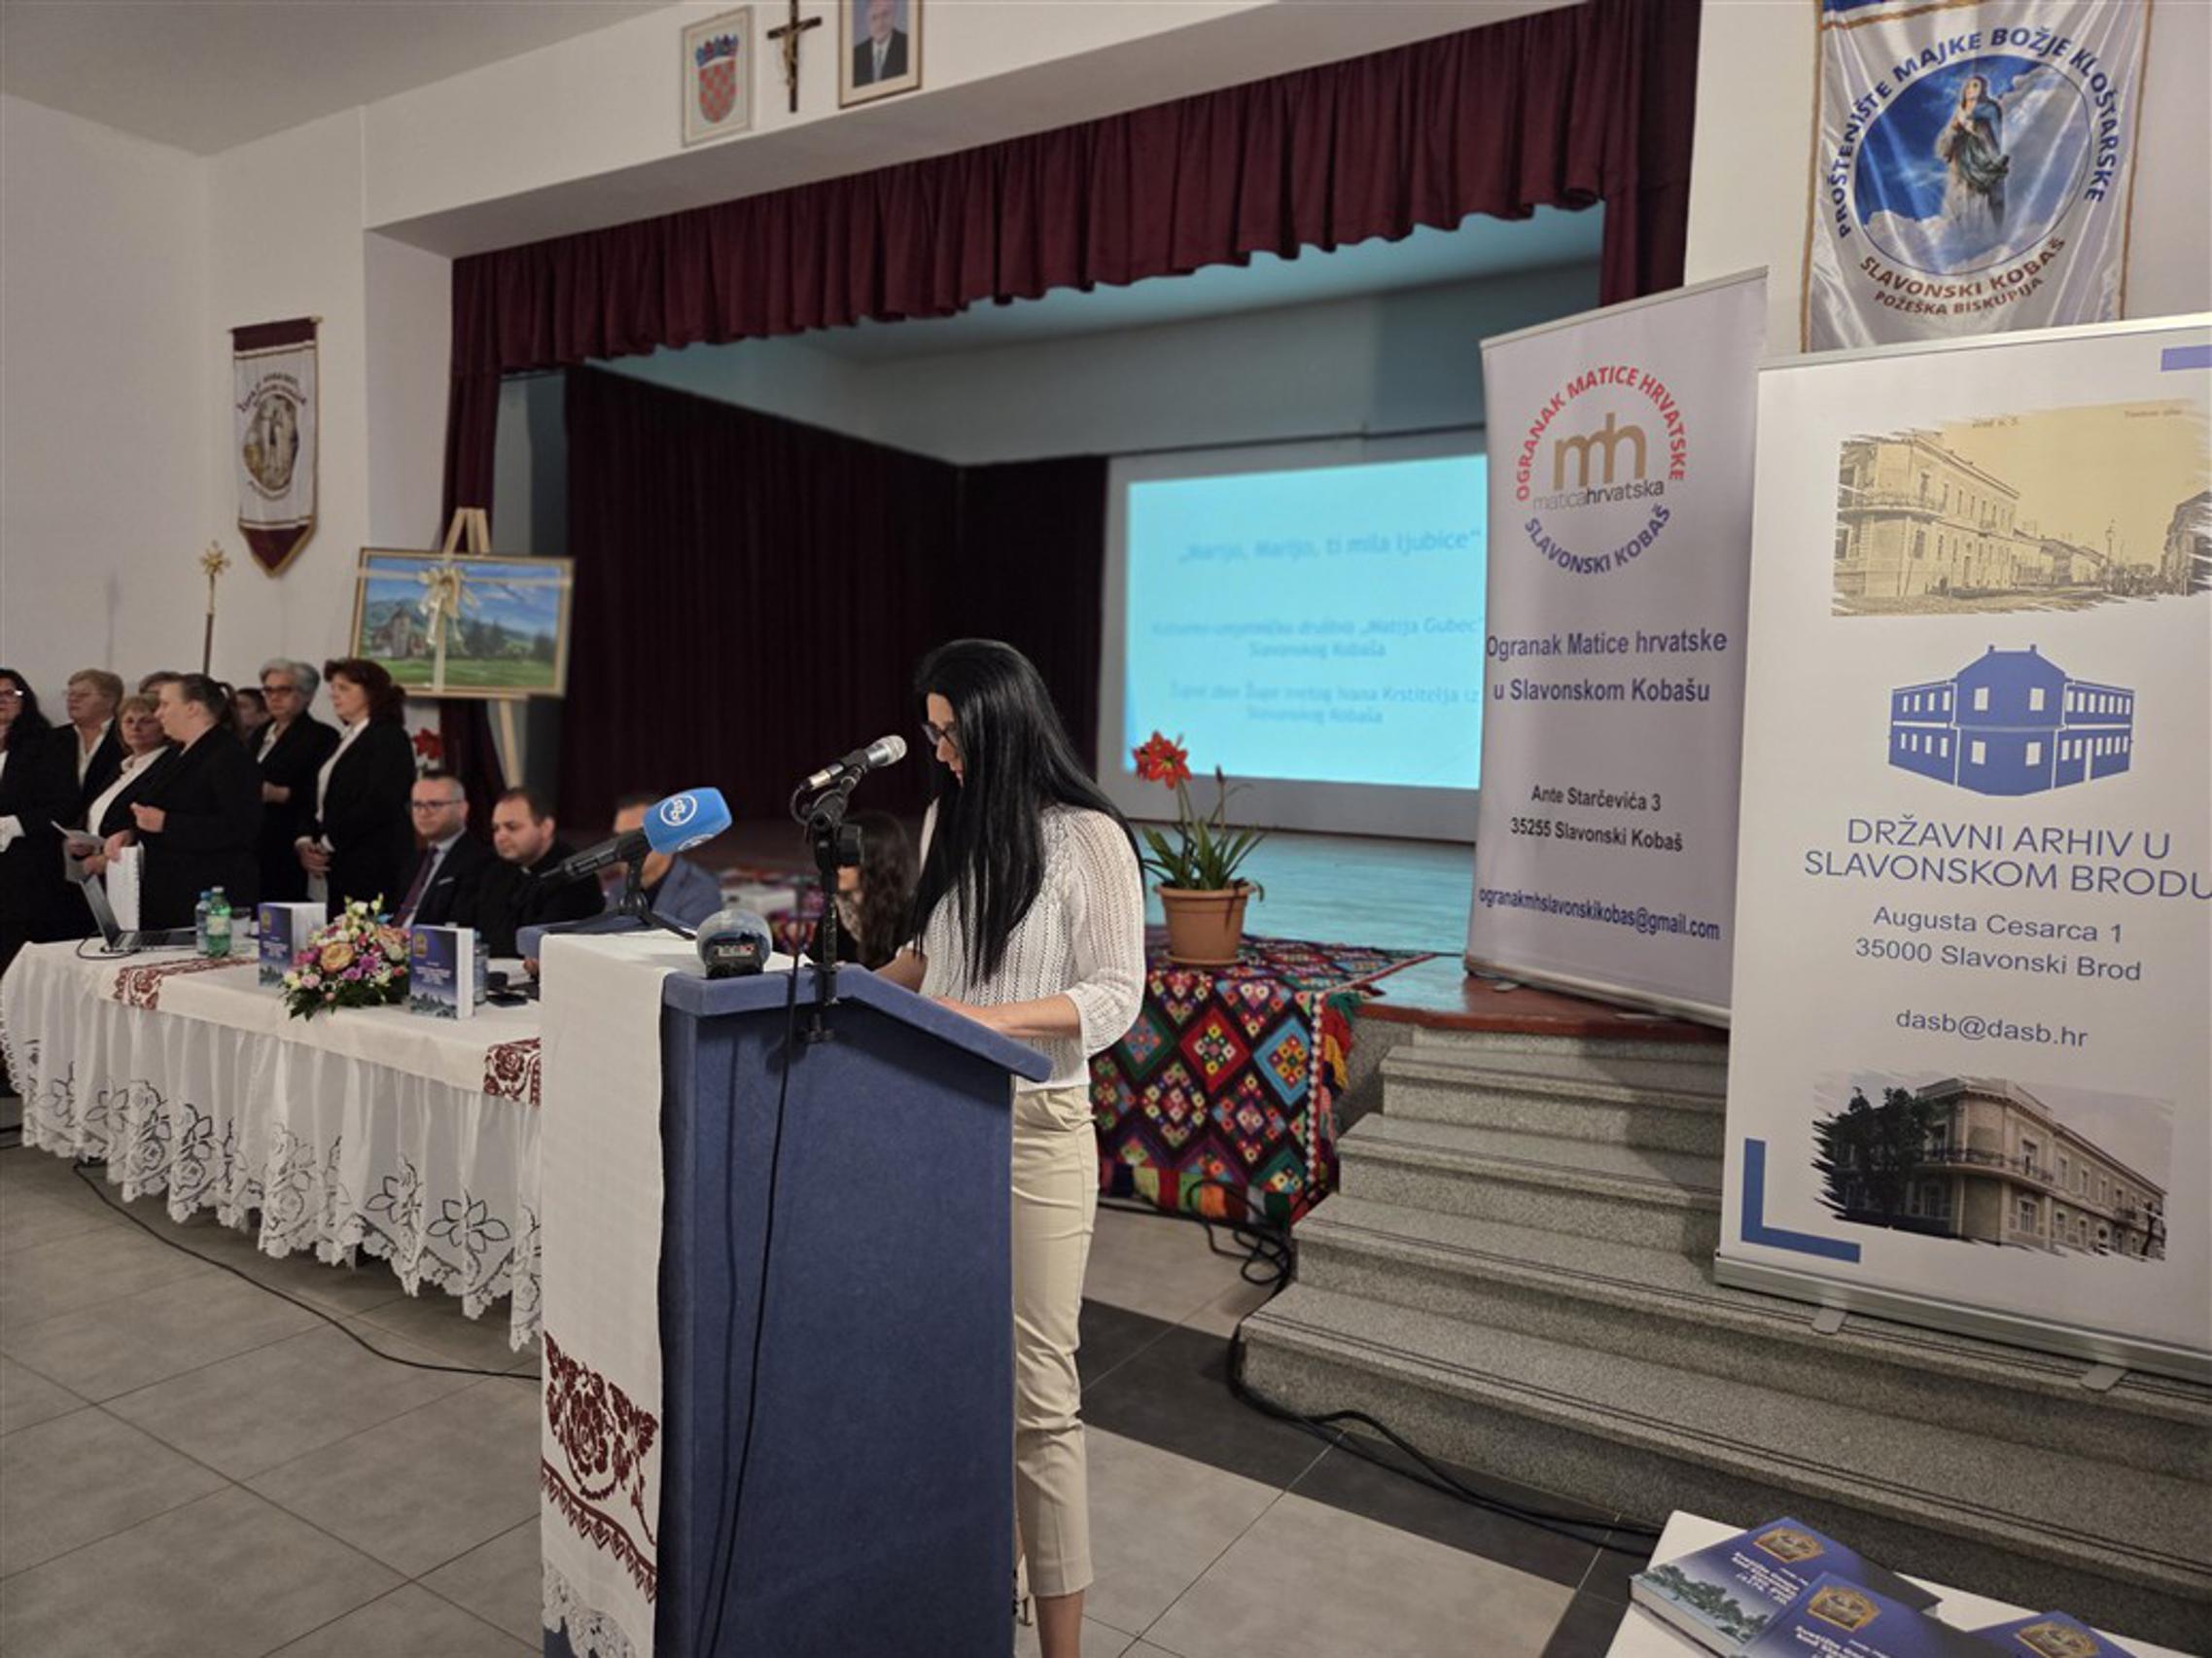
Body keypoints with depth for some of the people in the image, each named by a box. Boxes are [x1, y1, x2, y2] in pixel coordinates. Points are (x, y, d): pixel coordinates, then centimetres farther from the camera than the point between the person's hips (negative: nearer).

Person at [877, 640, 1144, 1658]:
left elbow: (1117, 996, -13)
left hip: (1034, 1127, -6)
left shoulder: (1087, 839, -11)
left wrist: (1000, 1018, -25)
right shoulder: (948, 820, 7)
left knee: (1036, 1386, 0)